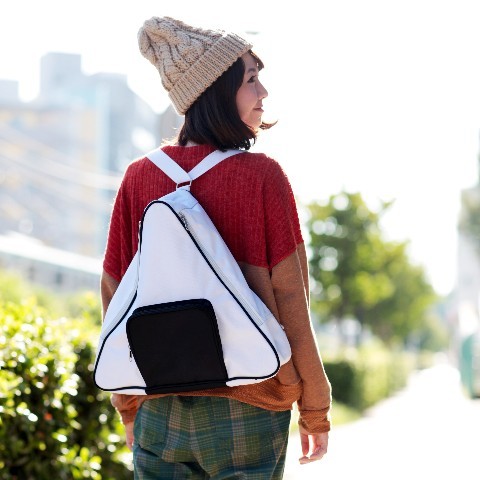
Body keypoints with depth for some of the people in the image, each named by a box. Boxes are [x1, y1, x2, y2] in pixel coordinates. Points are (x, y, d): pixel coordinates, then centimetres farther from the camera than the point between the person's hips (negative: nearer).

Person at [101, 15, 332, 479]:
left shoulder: (139, 178, 0)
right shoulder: (262, 176, -10)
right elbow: (289, 303, -9)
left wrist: (129, 407, 17)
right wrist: (315, 410, 1)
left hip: (158, 414, 3)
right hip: (248, 414, -3)